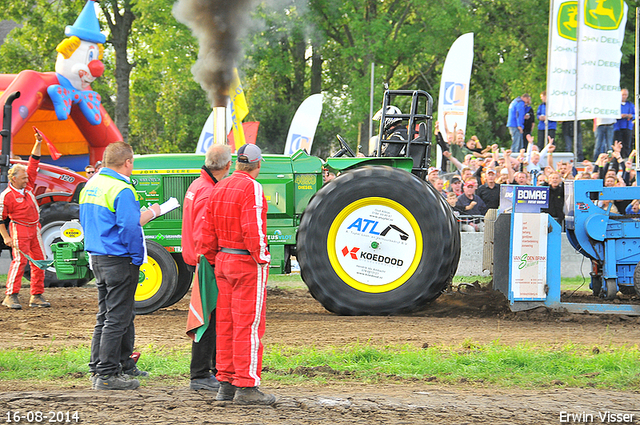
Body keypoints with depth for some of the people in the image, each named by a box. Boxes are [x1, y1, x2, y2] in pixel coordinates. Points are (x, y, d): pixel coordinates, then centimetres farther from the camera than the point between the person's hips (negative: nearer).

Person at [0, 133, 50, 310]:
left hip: (34, 229, 8)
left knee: (39, 260, 6)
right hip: (19, 230, -7)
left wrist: (38, 143, 4)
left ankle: (37, 296, 12)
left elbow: (33, 163, 11)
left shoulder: (27, 186, 8)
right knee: (20, 260, -12)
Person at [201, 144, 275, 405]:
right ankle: (246, 386, -6)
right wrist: (262, 259, -12)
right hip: (247, 262, -8)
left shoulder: (219, 188, 10)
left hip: (223, 259, 8)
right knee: (249, 325, -5)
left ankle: (226, 383, 15)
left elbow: (208, 233, 13)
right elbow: (253, 229, -22)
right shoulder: (251, 188, -13)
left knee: (226, 324, 11)